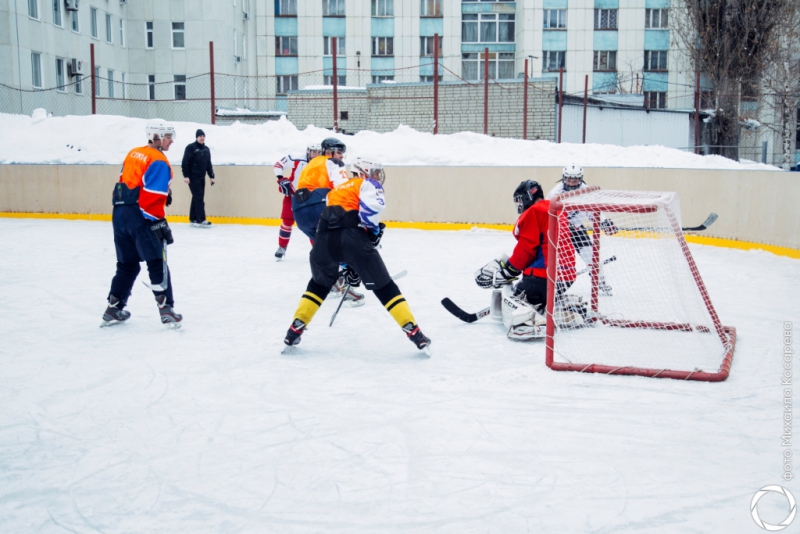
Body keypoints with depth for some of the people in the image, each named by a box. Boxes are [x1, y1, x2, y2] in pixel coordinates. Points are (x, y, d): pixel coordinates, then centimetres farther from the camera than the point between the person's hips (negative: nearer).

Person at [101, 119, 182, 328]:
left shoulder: (133, 154, 16)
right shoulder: (159, 162, -10)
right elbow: (153, 197, -18)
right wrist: (159, 223, -16)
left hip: (119, 213, 8)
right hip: (140, 216, -8)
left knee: (127, 264, 17)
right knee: (157, 263, -1)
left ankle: (113, 309, 19)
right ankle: (166, 310, -3)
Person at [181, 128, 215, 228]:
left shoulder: (206, 149, 13)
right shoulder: (190, 148, -8)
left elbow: (209, 164, 18)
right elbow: (185, 162, -13)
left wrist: (211, 176, 14)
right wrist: (186, 176, -18)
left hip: (201, 178, 7)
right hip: (193, 177, -7)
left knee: (197, 198, 10)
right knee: (199, 198, -11)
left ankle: (193, 219, 16)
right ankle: (201, 220, -12)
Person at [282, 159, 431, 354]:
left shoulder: (336, 191, 38)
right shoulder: (368, 184, 18)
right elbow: (373, 205, -9)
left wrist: (350, 267, 40)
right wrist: (374, 230, 6)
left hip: (324, 239, 5)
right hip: (352, 237, -5)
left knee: (320, 284, 30)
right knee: (384, 287, 7)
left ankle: (294, 332, 26)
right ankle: (414, 333, 5)